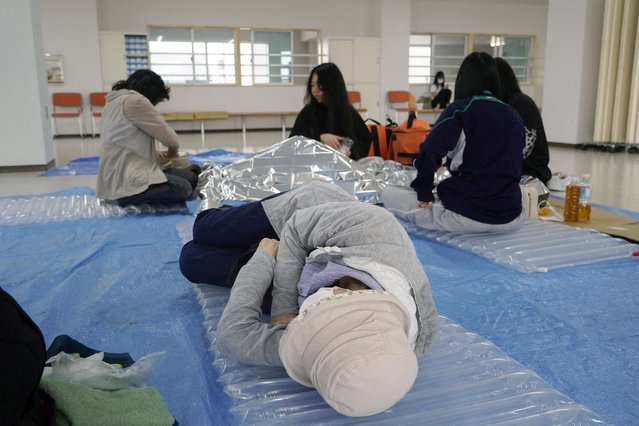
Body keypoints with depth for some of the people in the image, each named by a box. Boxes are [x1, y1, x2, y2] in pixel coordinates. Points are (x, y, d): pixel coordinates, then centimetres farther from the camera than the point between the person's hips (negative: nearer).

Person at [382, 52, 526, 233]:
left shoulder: (460, 109, -8)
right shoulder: (513, 115, 9)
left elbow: (429, 152, -19)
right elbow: (516, 164, 17)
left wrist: (424, 192, -5)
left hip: (467, 216, -6)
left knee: (389, 194, 6)